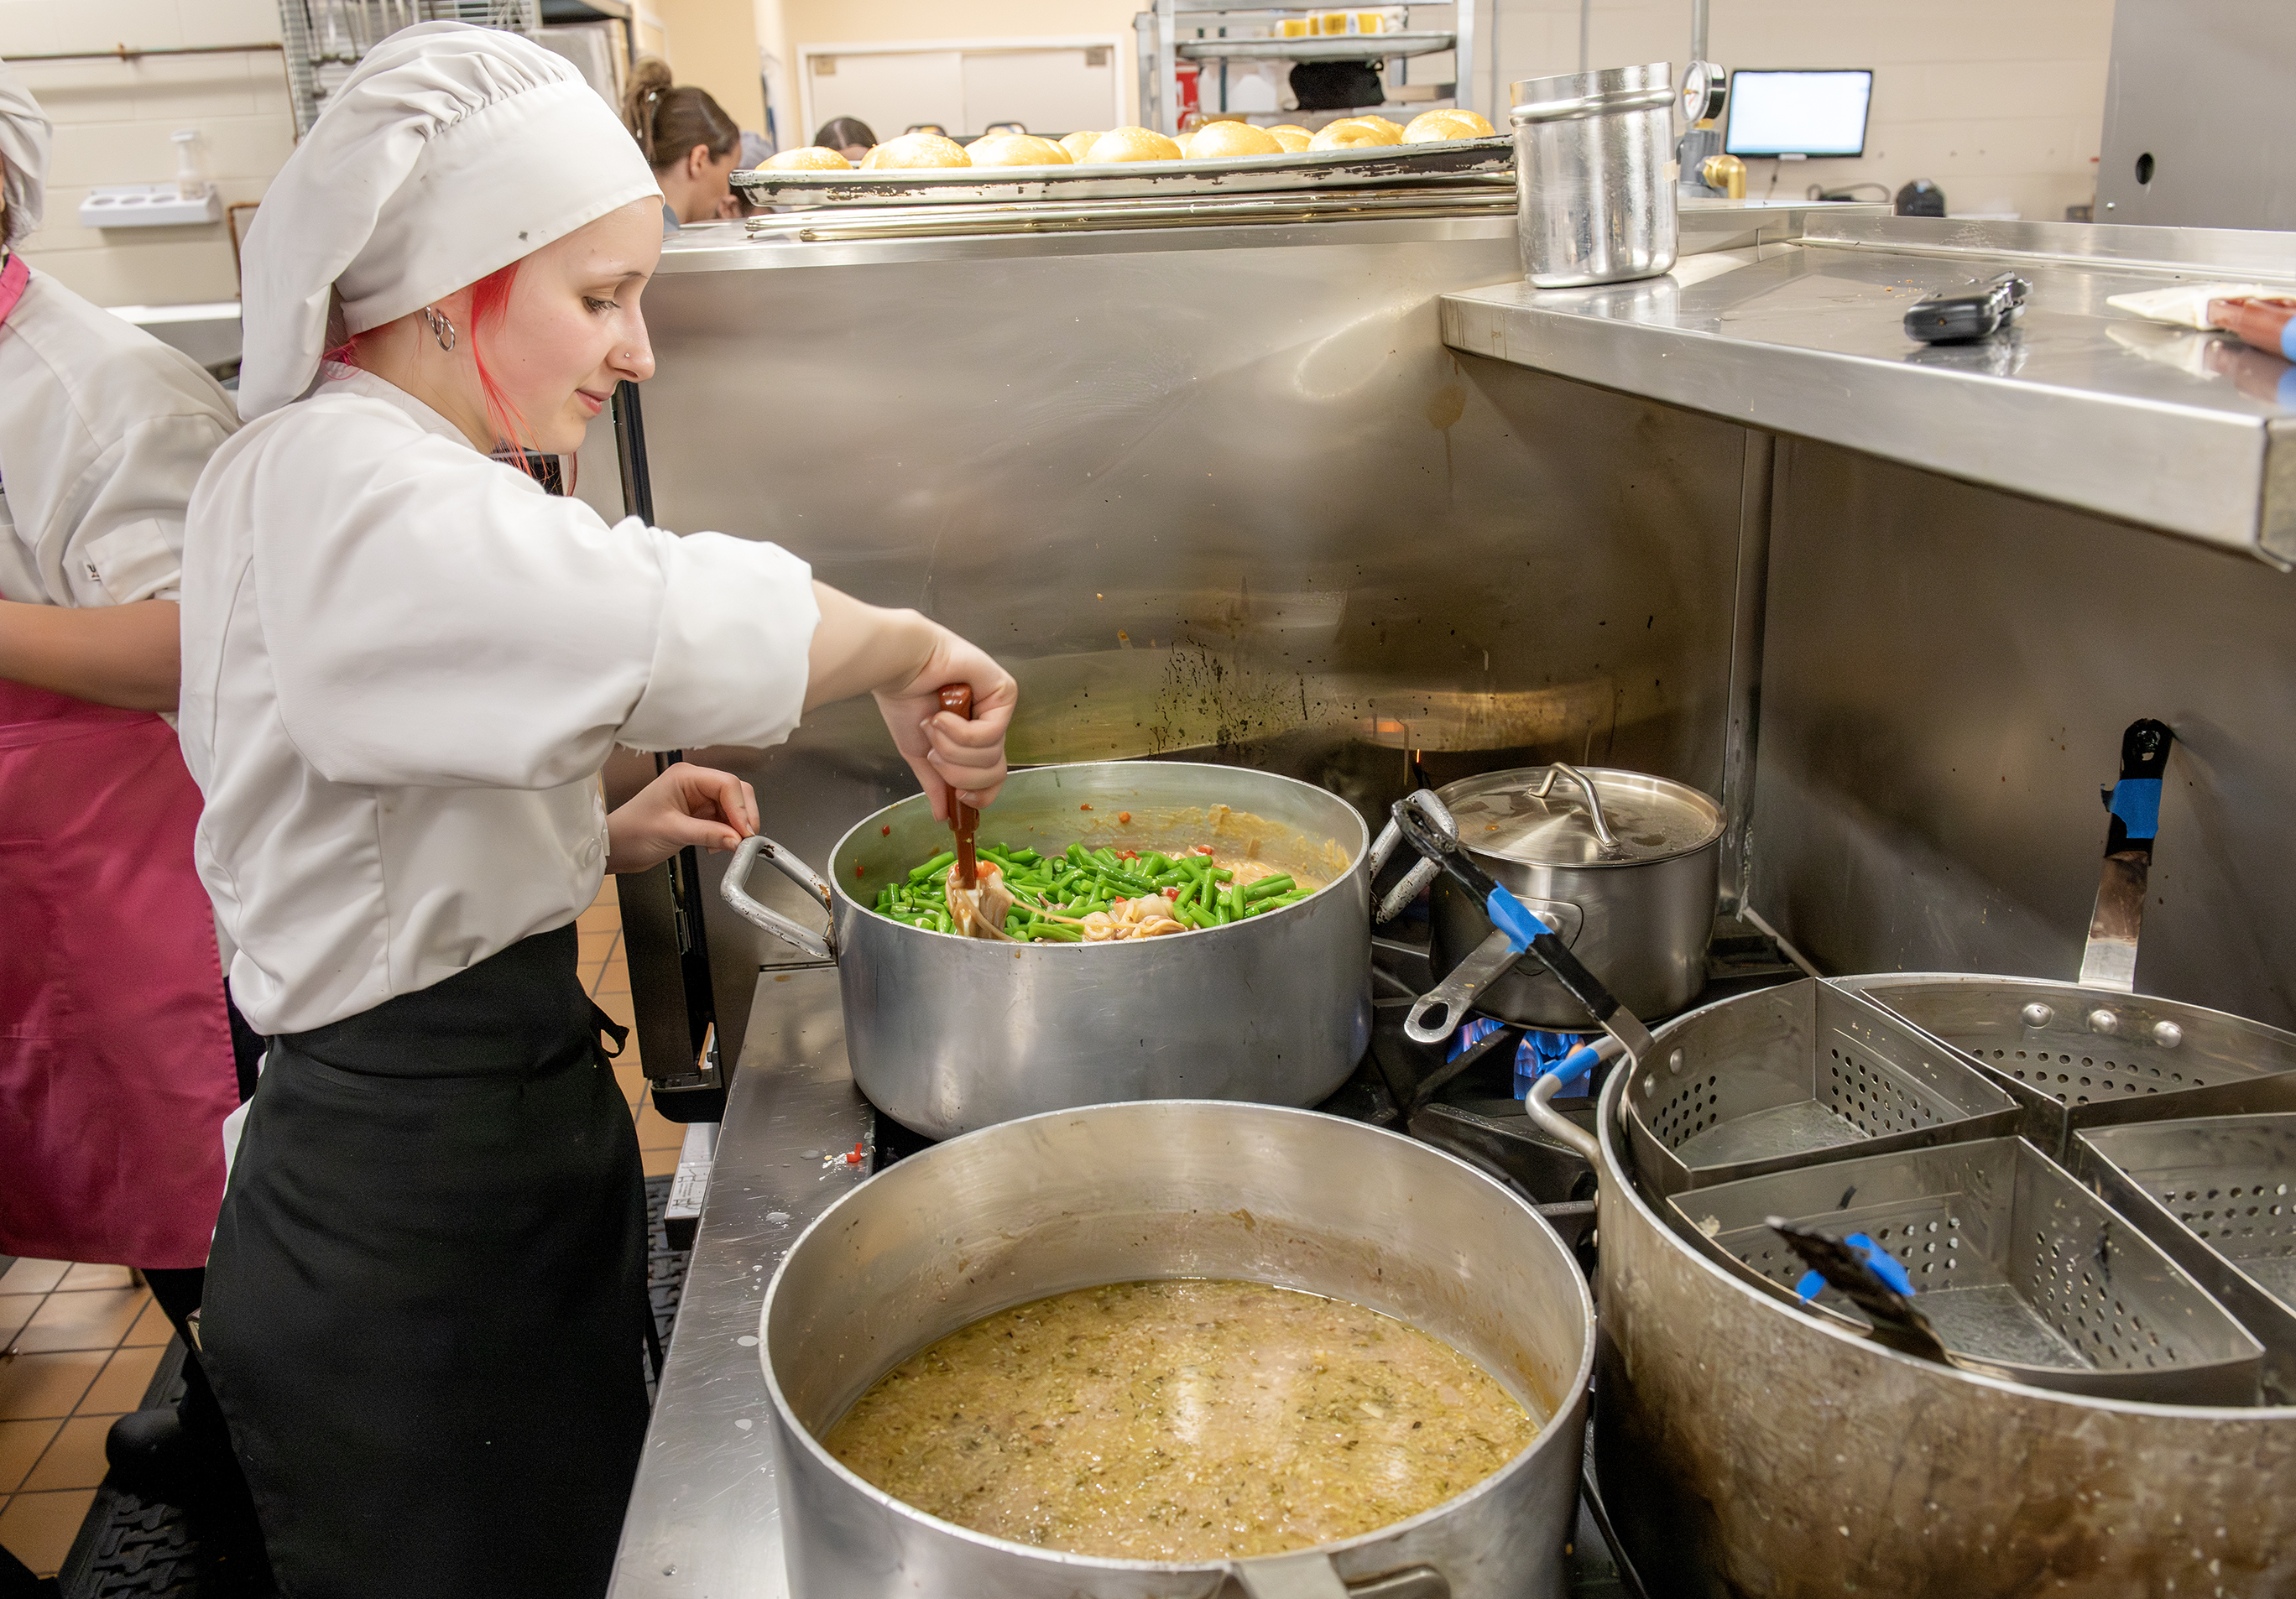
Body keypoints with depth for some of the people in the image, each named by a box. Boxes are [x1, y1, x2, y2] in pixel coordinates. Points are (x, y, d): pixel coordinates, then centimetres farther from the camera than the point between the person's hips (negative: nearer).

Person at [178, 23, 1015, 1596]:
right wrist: (911, 653, -22)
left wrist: (608, 837, 4)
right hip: (405, 1221, -9)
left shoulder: (369, 476, 11)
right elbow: (684, 625, -41)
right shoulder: (335, 489, -22)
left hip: (502, 1135, 9)